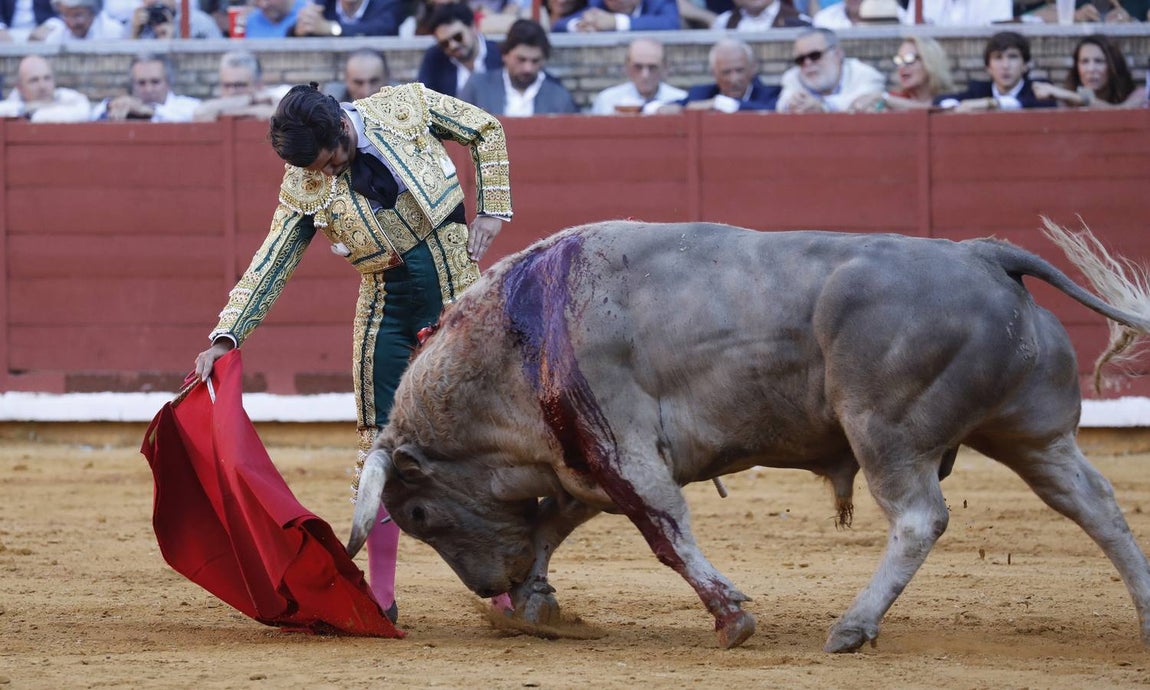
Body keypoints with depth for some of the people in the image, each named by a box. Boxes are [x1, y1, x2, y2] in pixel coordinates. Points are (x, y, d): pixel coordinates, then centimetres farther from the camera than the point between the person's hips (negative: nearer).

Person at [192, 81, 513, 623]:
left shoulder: (407, 106, -9)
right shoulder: (305, 187, -8)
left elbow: (486, 131, 6)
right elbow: (270, 266, -7)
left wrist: (491, 210, -3)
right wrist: (226, 338, -16)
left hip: (459, 292, -1)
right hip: (386, 308, 1)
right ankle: (380, 597, 4)